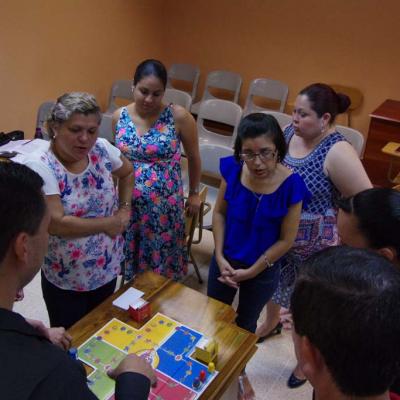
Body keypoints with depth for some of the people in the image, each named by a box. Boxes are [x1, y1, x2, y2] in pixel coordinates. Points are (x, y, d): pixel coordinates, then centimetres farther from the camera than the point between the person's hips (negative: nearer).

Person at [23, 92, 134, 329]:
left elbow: (127, 173, 11)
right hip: (65, 278, -4)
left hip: (107, 268, 4)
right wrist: (108, 223, -19)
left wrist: (125, 209, -2)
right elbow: (56, 224, -29)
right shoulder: (39, 167, -23)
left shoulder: (102, 149, -10)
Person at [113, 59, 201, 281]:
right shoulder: (119, 117, -4)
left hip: (163, 207, -3)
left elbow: (193, 156, 0)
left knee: (162, 269, 13)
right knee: (130, 261, 20)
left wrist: (194, 193, 8)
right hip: (128, 205, 3)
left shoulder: (178, 117, -15)